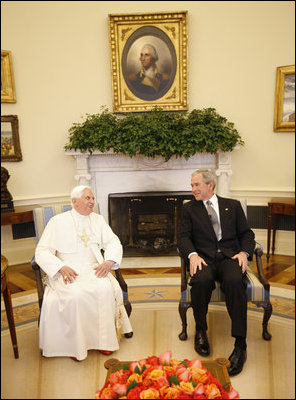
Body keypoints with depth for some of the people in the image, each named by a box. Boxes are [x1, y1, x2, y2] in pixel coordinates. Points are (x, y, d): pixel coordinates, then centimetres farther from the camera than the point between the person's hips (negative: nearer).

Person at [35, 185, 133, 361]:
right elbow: (42, 252, -2)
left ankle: (104, 339, -11)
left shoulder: (98, 219, 14)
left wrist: (109, 261, -13)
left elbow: (113, 242, 8)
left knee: (105, 289, -27)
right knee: (76, 295, -31)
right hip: (67, 272, -2)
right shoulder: (58, 222, 3)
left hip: (94, 269, 3)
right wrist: (61, 267, -19)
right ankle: (76, 343, -12)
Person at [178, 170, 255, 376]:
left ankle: (240, 344, -25)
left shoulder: (233, 205, 17)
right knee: (201, 280, -34)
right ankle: (201, 330, -8)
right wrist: (193, 255, -14)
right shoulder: (189, 208, 16)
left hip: (229, 257, 0)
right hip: (204, 258, 0)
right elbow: (184, 237, 6)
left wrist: (244, 252, -6)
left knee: (234, 281, -34)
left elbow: (246, 233, 14)